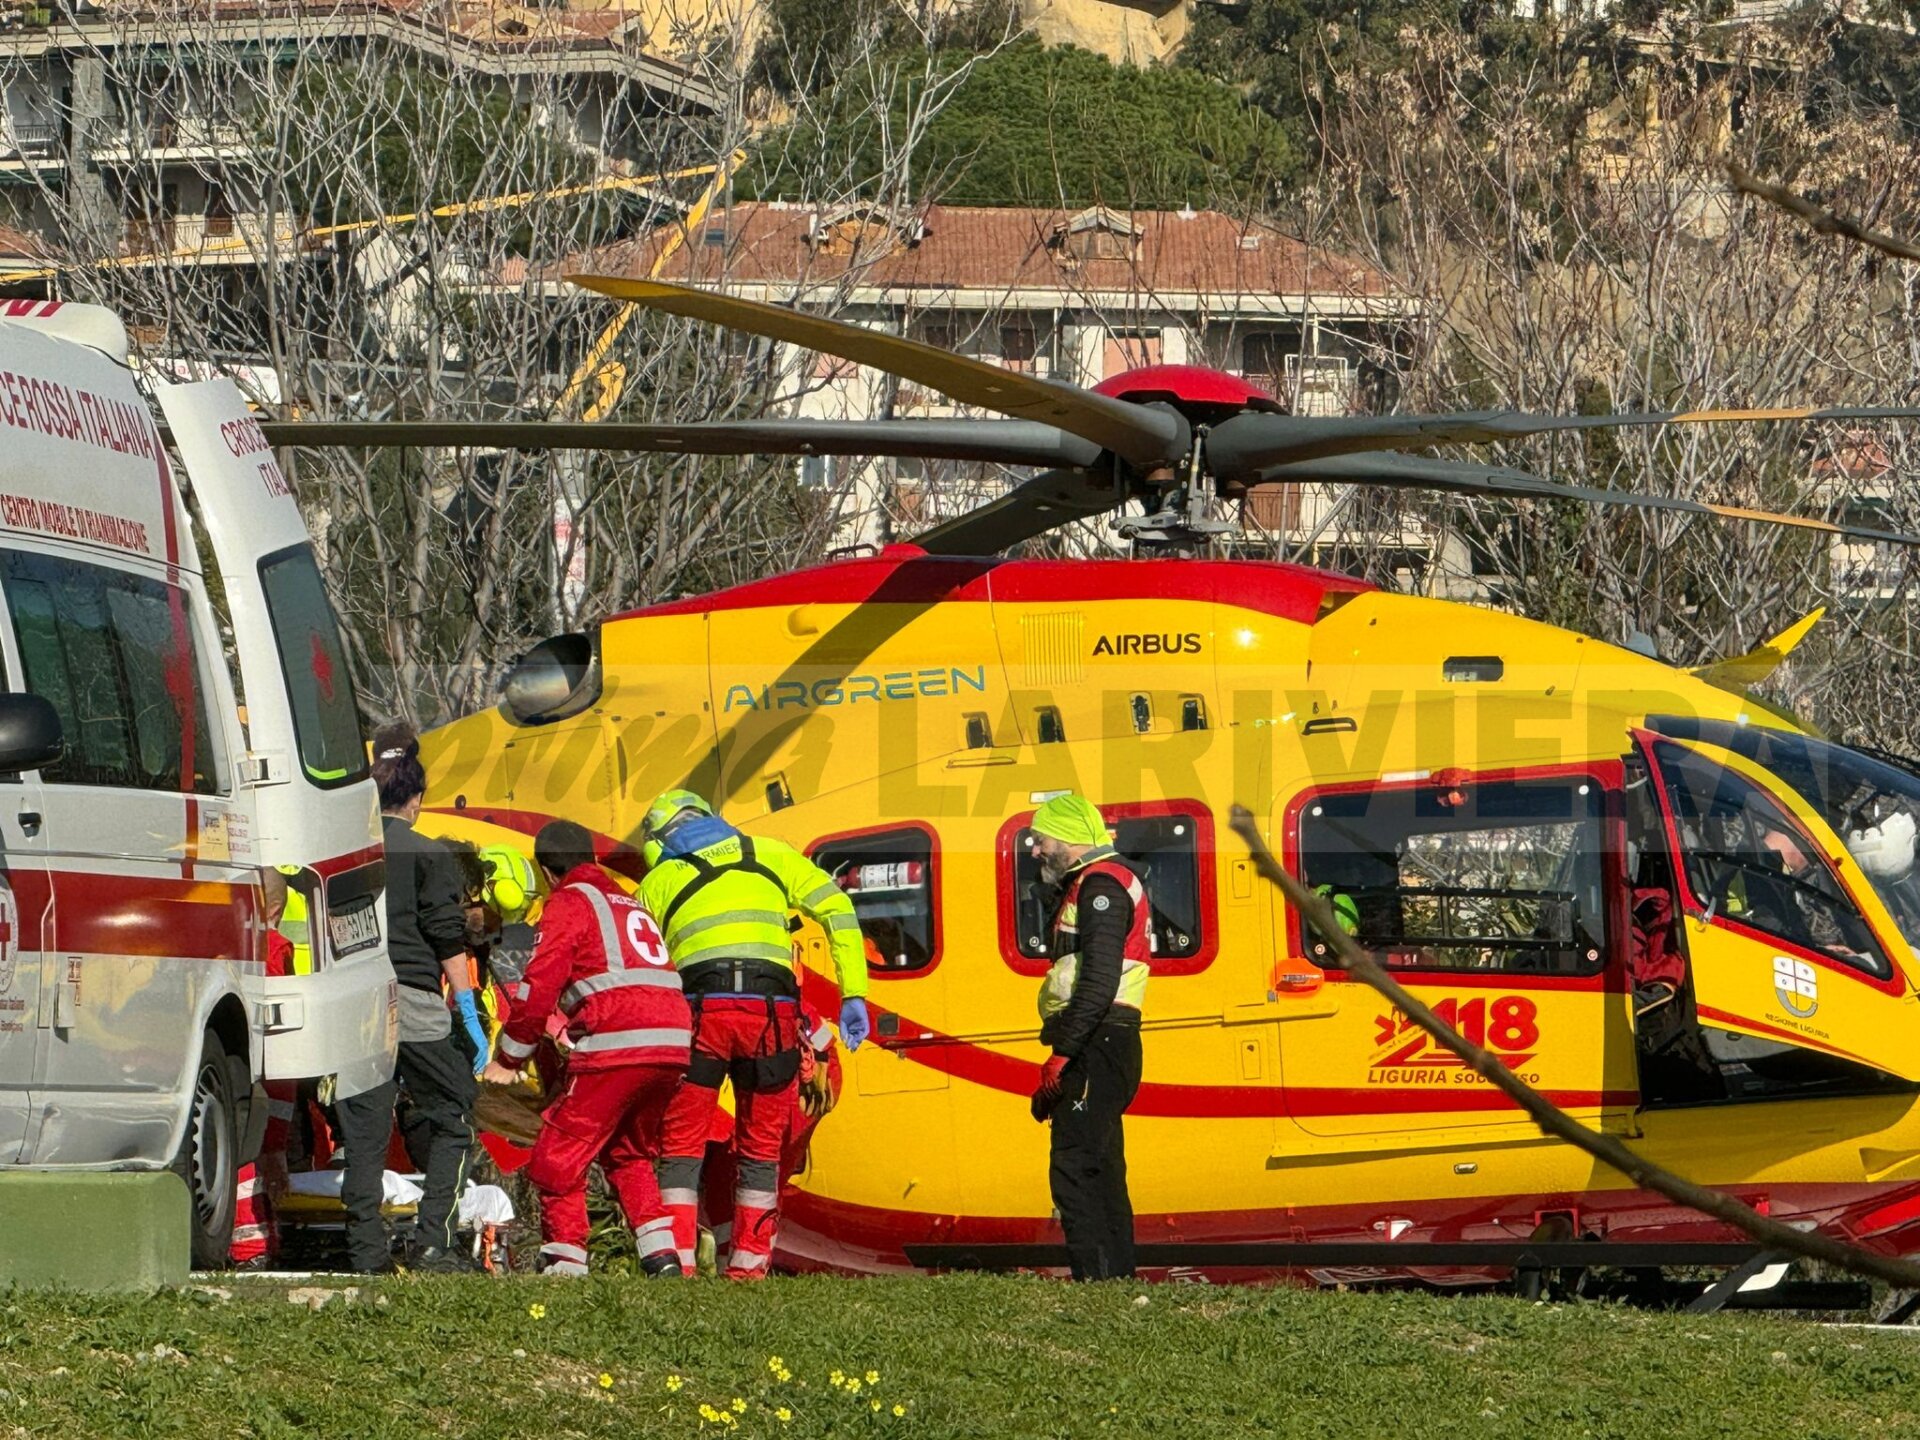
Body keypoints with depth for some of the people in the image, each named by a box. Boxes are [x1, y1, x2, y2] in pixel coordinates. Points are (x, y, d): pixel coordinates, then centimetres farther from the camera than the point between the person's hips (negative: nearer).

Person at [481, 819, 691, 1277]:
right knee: (628, 1154, 24)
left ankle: (565, 1263, -2)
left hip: (617, 1047, -8)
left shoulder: (569, 903, 6)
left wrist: (508, 1059, 7)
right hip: (673, 1045, 8)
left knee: (558, 1157, 2)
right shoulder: (630, 904, 29)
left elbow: (539, 986, -2)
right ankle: (662, 1255, 13)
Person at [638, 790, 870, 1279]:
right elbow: (837, 908, 13)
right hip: (772, 1009, 1)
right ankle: (748, 1262, 11)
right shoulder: (769, 855, 23)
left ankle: (676, 1258, -1)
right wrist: (853, 995, 10)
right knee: (761, 1146, 14)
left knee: (681, 1142, 8)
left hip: (700, 1007, -1)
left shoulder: (659, 880, 20)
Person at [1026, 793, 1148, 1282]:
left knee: (1074, 1171, -15)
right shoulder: (1088, 887, 24)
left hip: (1095, 1047, -11)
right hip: (1100, 1052, 11)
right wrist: (1061, 1056, 21)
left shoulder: (1101, 885, -10)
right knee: (1100, 1173, 12)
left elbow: (1099, 980, -21)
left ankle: (1097, 1283, -20)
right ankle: (1117, 1280, 14)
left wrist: (1062, 1054, -24)